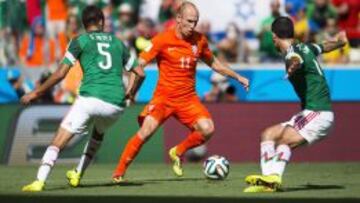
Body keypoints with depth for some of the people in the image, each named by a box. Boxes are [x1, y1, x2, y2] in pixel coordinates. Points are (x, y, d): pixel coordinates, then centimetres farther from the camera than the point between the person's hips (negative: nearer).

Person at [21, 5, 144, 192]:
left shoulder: (80, 41, 8)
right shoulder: (117, 43, 20)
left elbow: (60, 74, 1)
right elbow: (140, 73, 23)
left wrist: (36, 93, 10)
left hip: (91, 98, -4)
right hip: (116, 104, 4)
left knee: (58, 141, -4)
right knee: (98, 133, 35)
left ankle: (39, 181, -22)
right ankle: (78, 175, 34)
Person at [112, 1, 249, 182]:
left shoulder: (199, 40, 3)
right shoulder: (163, 40, -10)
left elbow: (213, 63, 21)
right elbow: (139, 65, -10)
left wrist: (237, 77, 22)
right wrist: (130, 92, -22)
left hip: (188, 98, 4)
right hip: (163, 97, -4)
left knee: (208, 129, -16)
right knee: (146, 131, -20)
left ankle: (178, 152, 11)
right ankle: (119, 172, -6)